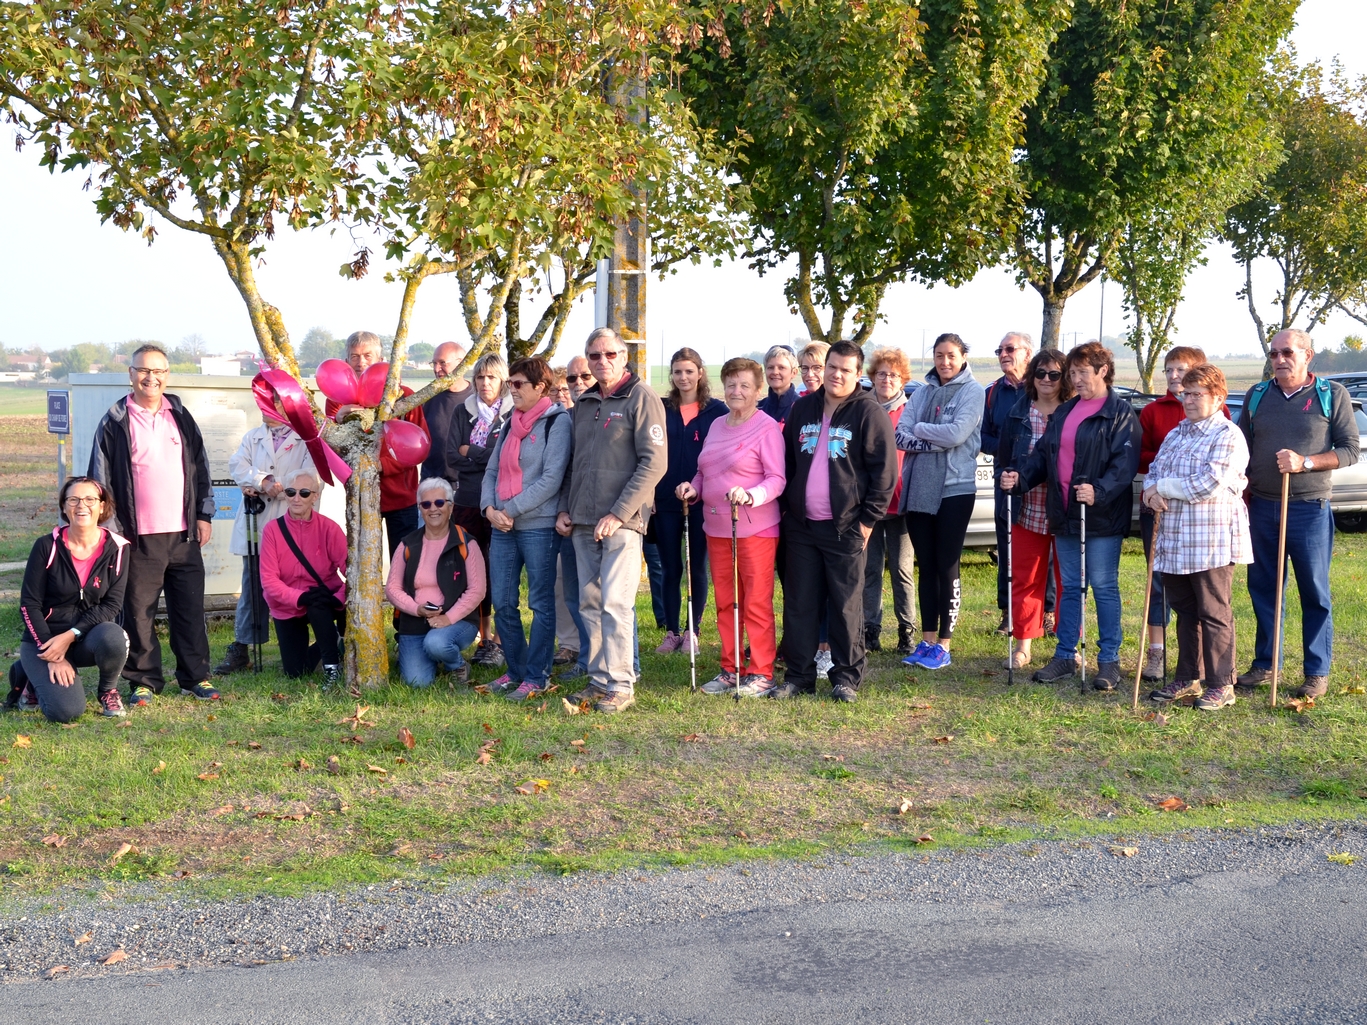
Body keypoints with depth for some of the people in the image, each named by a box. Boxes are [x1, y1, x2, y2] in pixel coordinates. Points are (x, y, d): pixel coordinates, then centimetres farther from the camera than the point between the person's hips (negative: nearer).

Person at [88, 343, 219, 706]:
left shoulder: (181, 417, 11)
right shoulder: (115, 422, 0)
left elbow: (201, 468, 15)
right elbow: (101, 479, 0)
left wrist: (204, 515, 9)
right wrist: (112, 529, -5)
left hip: (183, 533, 3)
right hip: (139, 538, -3)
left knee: (190, 608, 5)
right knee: (139, 611, 2)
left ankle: (195, 677, 15)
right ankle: (143, 681, 13)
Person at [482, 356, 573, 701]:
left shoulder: (558, 421, -6)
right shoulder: (511, 424, 15)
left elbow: (551, 478, -14)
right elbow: (493, 470, 15)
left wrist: (511, 510, -15)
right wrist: (490, 508, -3)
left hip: (539, 526, -7)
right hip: (502, 527, 7)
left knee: (541, 603, 1)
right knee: (502, 603, 8)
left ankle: (536, 676, 8)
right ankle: (516, 671, 21)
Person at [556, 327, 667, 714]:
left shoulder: (642, 398, -5)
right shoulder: (583, 403, 16)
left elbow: (653, 463, -12)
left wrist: (618, 514, -16)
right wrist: (565, 509, 10)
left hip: (621, 522, -7)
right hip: (582, 522, 7)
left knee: (615, 604, -9)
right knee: (590, 605, 9)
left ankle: (620, 685, -2)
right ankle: (598, 680, 17)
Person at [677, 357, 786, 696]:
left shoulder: (767, 427, -7)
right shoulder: (716, 426, 14)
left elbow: (777, 478, -12)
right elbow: (704, 472, 21)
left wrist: (750, 495, -29)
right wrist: (693, 488, 0)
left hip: (755, 529, -7)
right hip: (717, 528, 7)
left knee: (756, 603, -2)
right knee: (725, 603, 12)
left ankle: (761, 673, 6)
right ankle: (729, 670, 22)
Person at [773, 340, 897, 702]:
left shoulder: (869, 412, -4)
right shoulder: (802, 408, 12)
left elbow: (884, 470, -7)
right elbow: (785, 462, 20)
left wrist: (868, 519, -10)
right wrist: (784, 508, 13)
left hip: (845, 527, -5)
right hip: (801, 526, 5)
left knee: (846, 605, 1)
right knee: (799, 603, 7)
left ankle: (847, 676, 11)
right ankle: (798, 674, 15)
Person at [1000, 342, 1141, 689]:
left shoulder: (1120, 412, -7)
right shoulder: (1065, 411, 16)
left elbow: (1125, 461, -17)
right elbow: (1044, 453, 17)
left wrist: (1099, 491, -31)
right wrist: (1020, 477, 0)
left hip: (1102, 516, -7)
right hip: (1065, 515, 7)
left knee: (1104, 586, -1)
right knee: (1070, 587, 12)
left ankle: (1109, 660, 7)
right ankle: (1065, 656, 19)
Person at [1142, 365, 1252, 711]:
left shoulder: (1228, 437, -9)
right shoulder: (1176, 434, 17)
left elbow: (1209, 484, -19)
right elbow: (1154, 468, 16)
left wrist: (1162, 487, -9)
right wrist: (1152, 491, -8)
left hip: (1212, 542, -7)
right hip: (1174, 539, 8)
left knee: (1214, 614, -2)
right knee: (1185, 611, 14)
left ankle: (1221, 684, 5)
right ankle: (1187, 678, 24)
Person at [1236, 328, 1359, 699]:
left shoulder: (1332, 395, -1)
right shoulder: (1257, 395, 9)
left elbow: (1349, 449, -4)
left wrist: (1304, 462, -17)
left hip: (1310, 510, -3)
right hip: (1262, 508, 4)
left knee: (1315, 592, 3)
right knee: (1262, 589, 9)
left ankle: (1317, 672, 11)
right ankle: (1264, 664, 21)